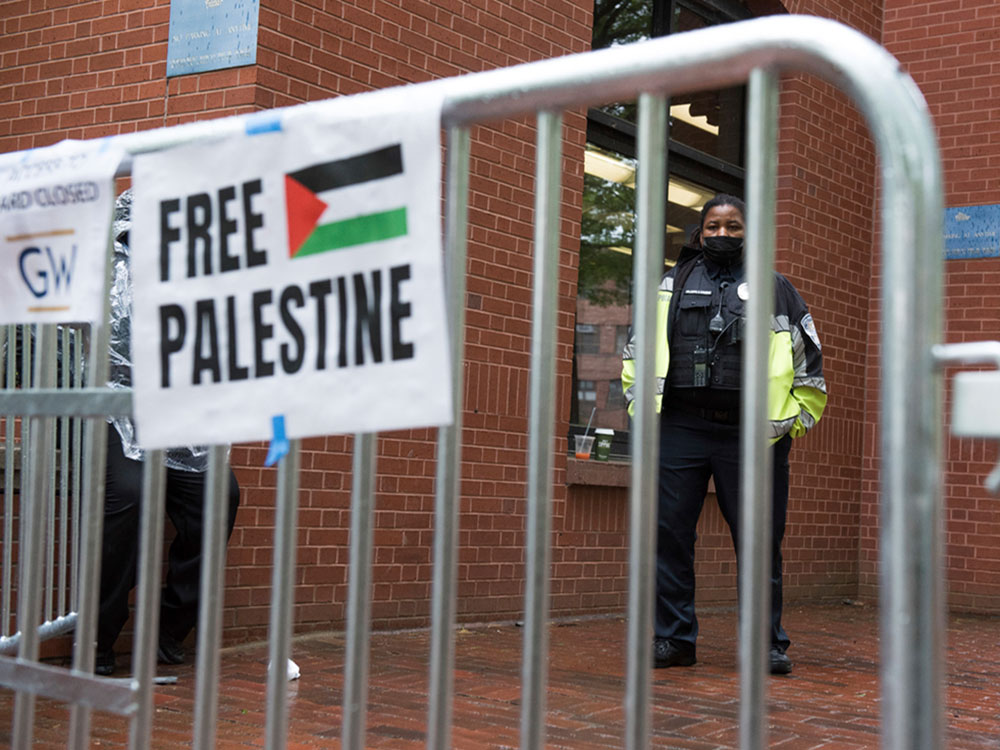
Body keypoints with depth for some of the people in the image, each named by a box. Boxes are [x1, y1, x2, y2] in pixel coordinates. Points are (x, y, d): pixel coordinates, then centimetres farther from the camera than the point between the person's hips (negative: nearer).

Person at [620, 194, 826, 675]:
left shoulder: (775, 289, 12)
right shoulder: (670, 286, 14)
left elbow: (809, 361, 16)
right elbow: (636, 349, 20)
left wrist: (796, 419, 7)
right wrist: (641, 404, 10)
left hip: (750, 435, -1)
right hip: (679, 430, 1)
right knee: (669, 534, 1)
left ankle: (767, 643, 11)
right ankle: (673, 639, 11)